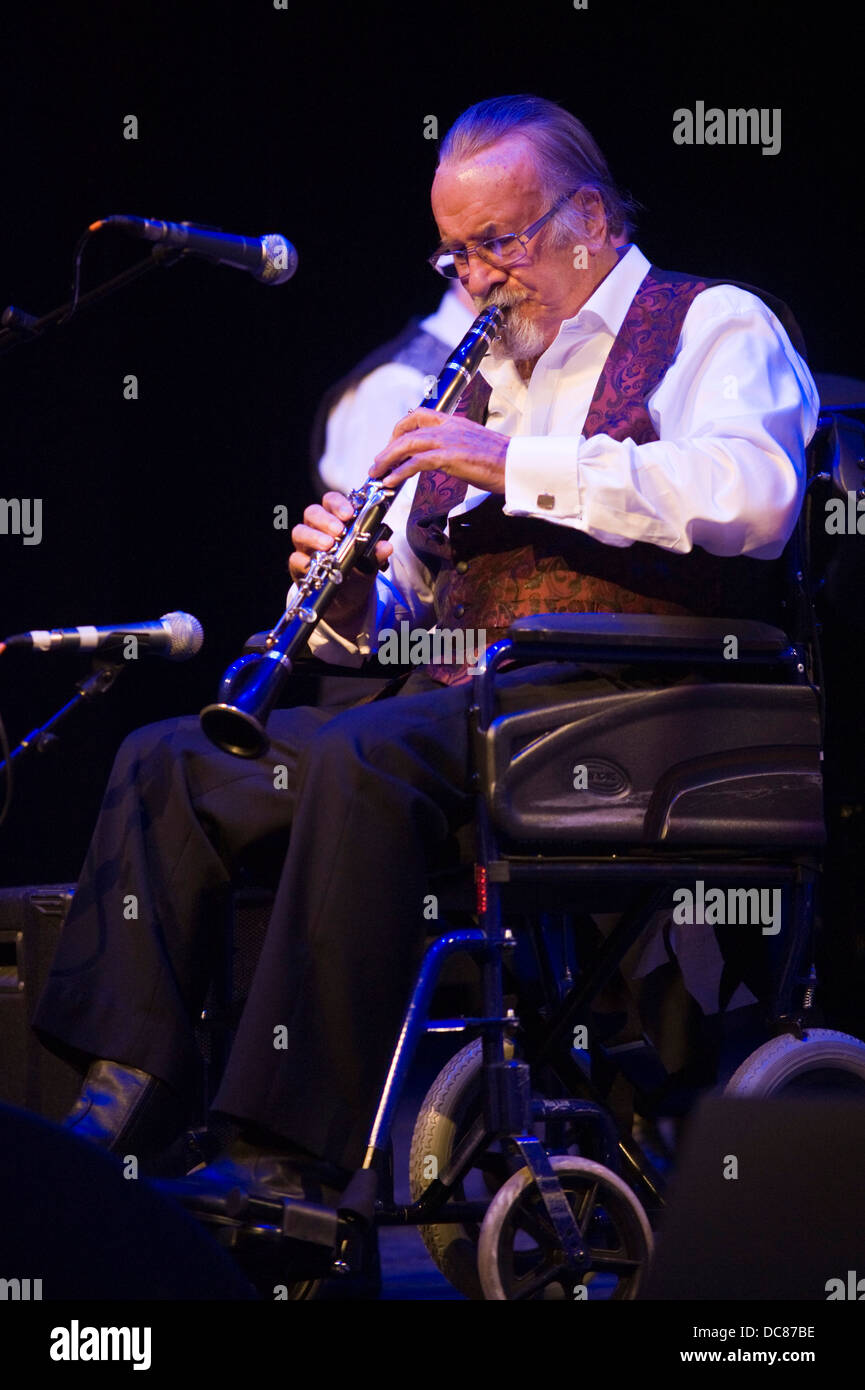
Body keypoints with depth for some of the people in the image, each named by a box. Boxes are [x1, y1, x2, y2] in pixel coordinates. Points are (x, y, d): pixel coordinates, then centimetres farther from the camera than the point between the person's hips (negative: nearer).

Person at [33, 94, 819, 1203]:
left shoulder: (712, 326, 4)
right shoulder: (483, 379, 25)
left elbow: (755, 496, -19)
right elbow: (408, 612, 26)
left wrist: (522, 465, -18)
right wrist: (353, 603, 1)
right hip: (447, 707, 8)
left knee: (362, 760, -33)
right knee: (167, 762, -4)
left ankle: (296, 1153, -34)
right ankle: (122, 1111, -14)